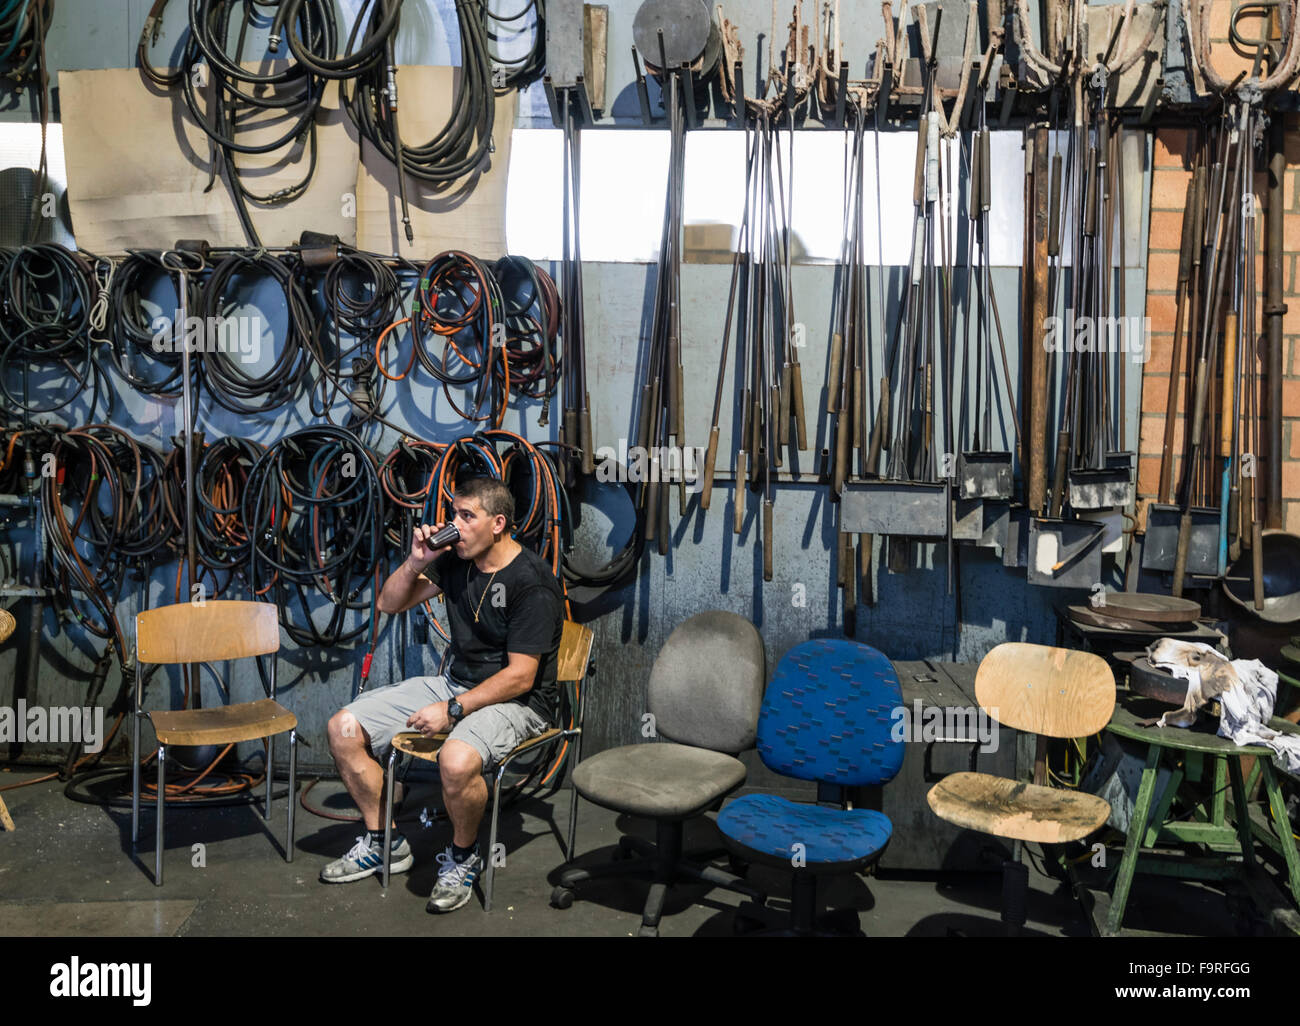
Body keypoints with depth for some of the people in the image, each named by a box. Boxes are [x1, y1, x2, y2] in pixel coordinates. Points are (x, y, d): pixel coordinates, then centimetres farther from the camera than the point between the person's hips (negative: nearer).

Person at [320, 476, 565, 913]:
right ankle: (383, 843, 14)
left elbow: (520, 676, -21)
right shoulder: (455, 560, 4)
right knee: (344, 728, -1)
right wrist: (416, 562, -6)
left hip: (514, 699, -8)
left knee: (456, 761, -39)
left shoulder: (532, 582, -19)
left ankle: (463, 856, -5)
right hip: (455, 682, 8)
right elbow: (389, 603, 11)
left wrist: (453, 710, -23)